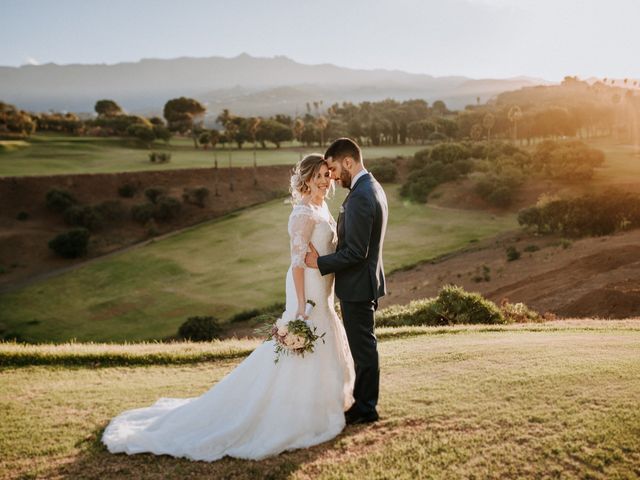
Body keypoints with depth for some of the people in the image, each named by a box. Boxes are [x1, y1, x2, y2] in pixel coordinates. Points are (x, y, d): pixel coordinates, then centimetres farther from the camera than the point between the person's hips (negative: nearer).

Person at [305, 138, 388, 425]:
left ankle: (365, 409, 14)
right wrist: (326, 258, 13)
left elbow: (355, 252, -25)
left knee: (363, 347, 2)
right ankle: (365, 402, 29)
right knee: (364, 346, 18)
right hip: (366, 281, 10)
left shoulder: (360, 197, -23)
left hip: (357, 285, -10)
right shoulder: (373, 188, 10)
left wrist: (320, 263, -15)